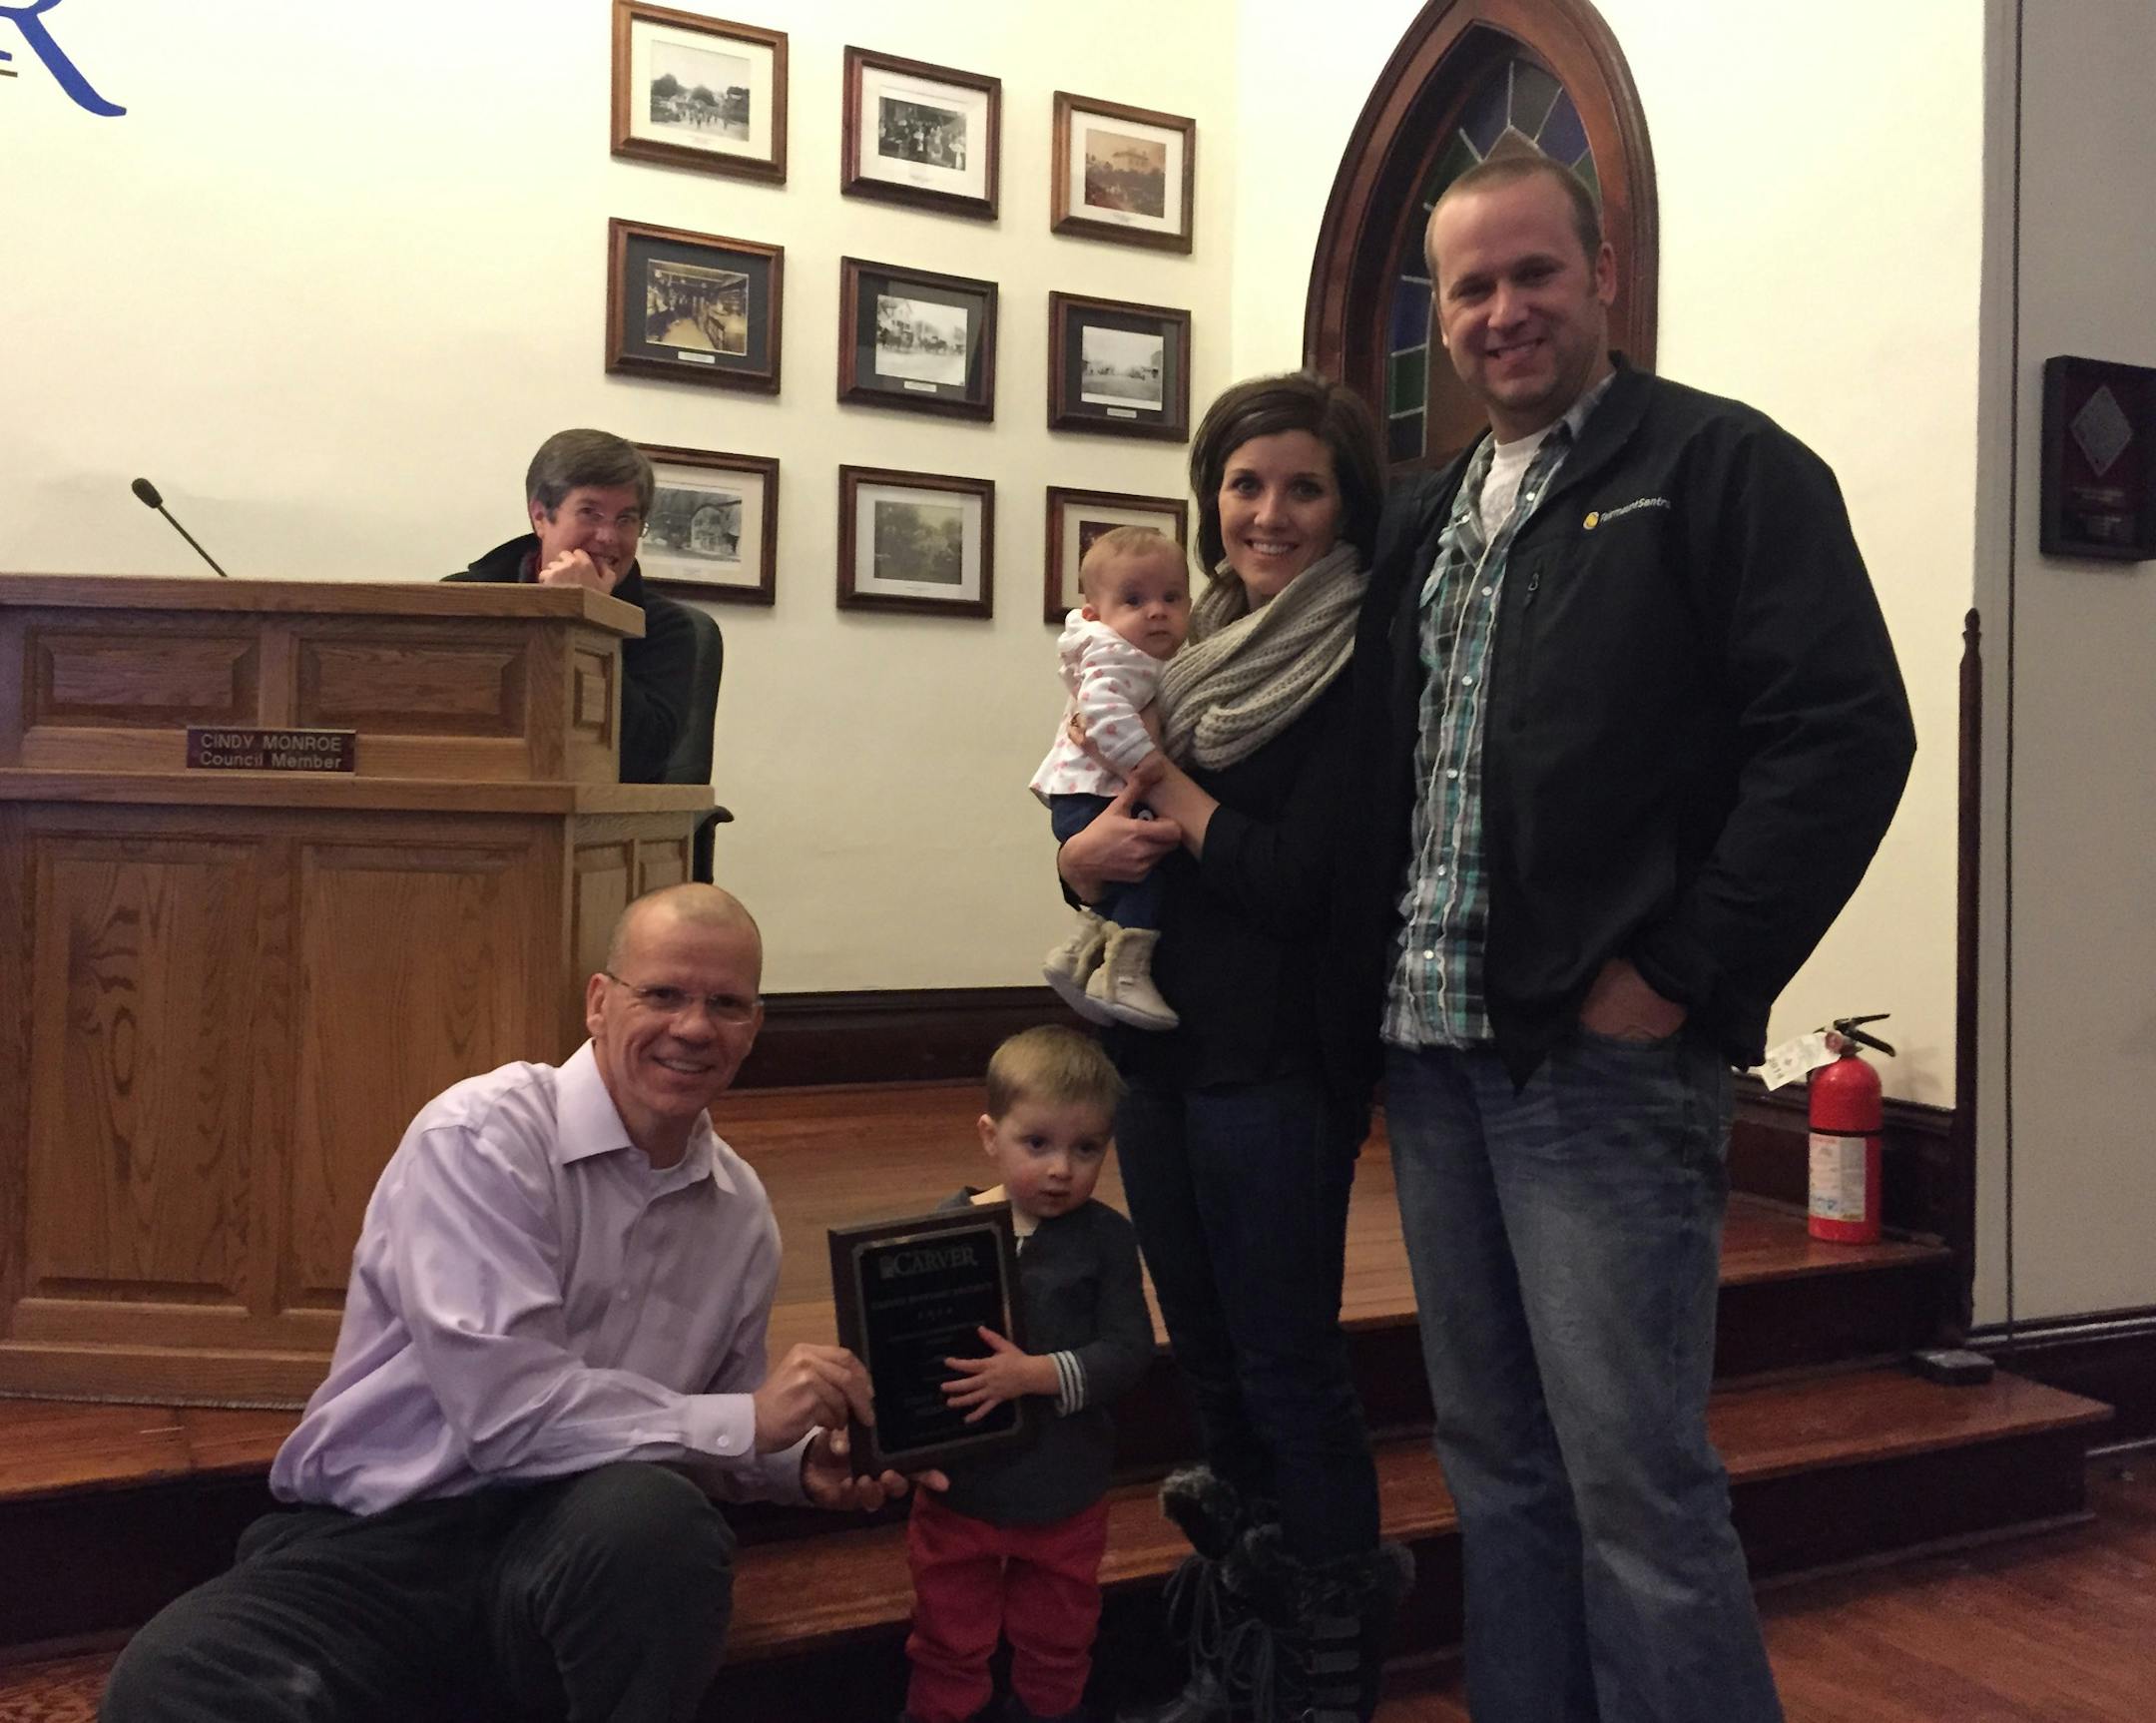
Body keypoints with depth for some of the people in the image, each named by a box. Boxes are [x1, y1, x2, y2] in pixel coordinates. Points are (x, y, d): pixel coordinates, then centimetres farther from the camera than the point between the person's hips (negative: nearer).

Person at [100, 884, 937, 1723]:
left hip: (577, 1538, 4)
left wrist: (801, 1456, -1)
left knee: (654, 1518, -34)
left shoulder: (742, 1212, 8)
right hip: (384, 1535, -3)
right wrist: (745, 1422, -18)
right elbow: (510, 1407, -22)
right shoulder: (480, 1136, -13)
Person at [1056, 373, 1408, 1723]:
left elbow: (1295, 878, -19)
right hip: (1164, 1046, 8)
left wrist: (1162, 779, -7)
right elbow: (1096, 835, 14)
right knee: (1209, 1357, 16)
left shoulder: (1359, 666, -10)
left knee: (1289, 1365, 2)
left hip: (1279, 1066, -7)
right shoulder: (1206, 654, 12)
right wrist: (1086, 850, -9)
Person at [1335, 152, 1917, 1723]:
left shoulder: (1723, 466, -3)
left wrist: (1677, 976, -14)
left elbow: (1849, 735, -12)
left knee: (1636, 1479, -2)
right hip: (1430, 1051, 7)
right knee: (1494, 1462, 16)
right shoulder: (1422, 522, 18)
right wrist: (1375, 981, 8)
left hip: (1602, 1054, -7)